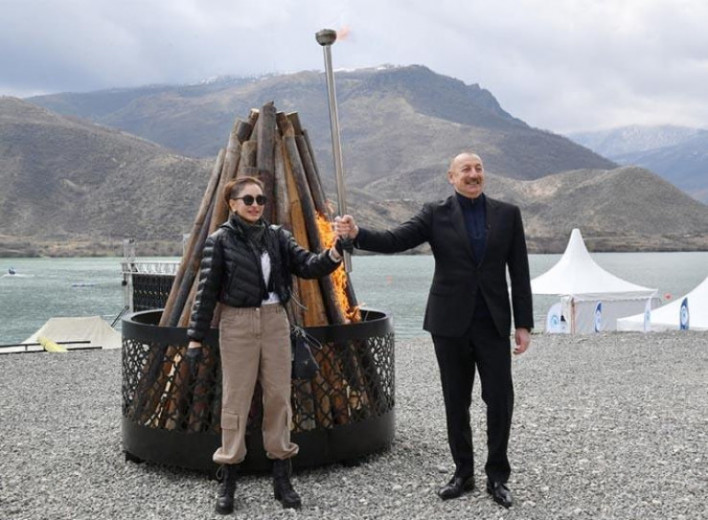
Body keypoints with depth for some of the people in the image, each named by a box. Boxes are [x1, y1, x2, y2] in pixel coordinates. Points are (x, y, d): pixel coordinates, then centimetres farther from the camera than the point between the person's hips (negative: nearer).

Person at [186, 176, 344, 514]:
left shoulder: (276, 236, 6)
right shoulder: (220, 241, -4)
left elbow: (307, 266, -2)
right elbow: (206, 291, -5)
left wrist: (334, 255, -22)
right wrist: (196, 338, -7)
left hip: (275, 322, 3)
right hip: (237, 324, -3)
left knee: (278, 397, 6)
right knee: (235, 400, 2)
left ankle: (282, 477, 17)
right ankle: (228, 482, 13)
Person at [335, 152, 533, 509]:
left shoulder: (507, 214, 5)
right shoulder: (435, 214, 1)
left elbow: (519, 273, 4)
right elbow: (394, 240, -12)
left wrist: (524, 324, 1)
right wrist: (356, 234, -30)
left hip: (493, 323, 1)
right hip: (450, 323, 0)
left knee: (500, 399, 1)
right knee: (456, 401, 10)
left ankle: (497, 476, 19)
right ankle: (463, 473, 25)